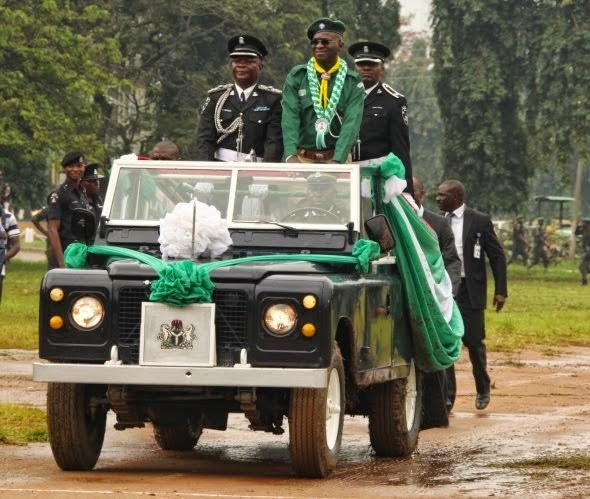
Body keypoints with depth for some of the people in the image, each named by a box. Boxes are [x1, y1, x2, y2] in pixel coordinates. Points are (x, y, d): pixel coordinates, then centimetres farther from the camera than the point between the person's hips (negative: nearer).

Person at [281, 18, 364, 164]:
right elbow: (290, 118, -7)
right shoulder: (296, 77, 4)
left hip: (338, 159, 0)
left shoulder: (353, 82, 2)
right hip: (302, 159, 0)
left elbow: (351, 123, -9)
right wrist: (291, 156, -23)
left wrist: (337, 161, -24)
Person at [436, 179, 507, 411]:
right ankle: (447, 395, 4)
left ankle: (483, 389, 21)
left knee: (474, 341, 0)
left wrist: (500, 290, -6)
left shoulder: (479, 221, -2)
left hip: (470, 290, -3)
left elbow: (497, 256, 0)